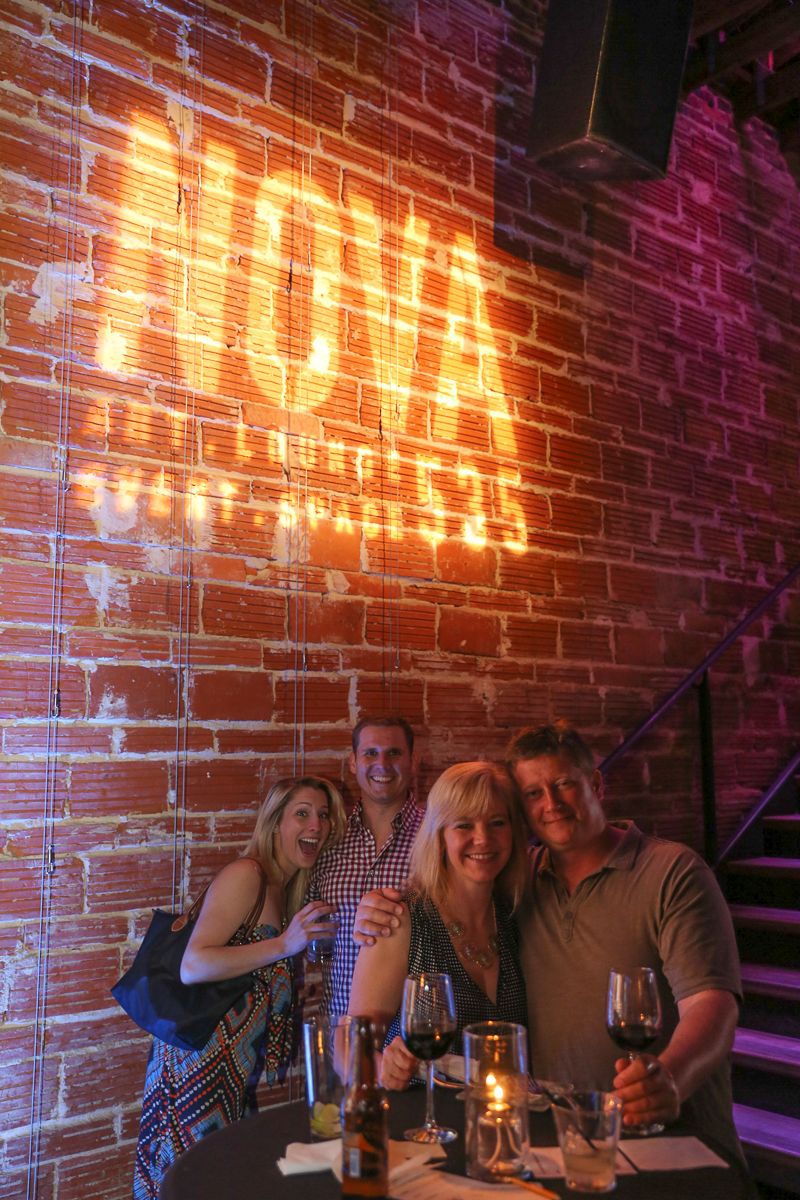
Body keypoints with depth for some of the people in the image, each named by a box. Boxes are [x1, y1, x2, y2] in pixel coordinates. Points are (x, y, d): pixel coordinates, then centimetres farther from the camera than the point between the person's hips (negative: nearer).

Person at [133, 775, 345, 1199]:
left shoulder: (288, 888, 9)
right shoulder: (245, 875, -17)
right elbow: (192, 966, -25)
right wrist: (284, 945, -28)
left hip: (235, 1067, 8)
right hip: (200, 1060, -8)